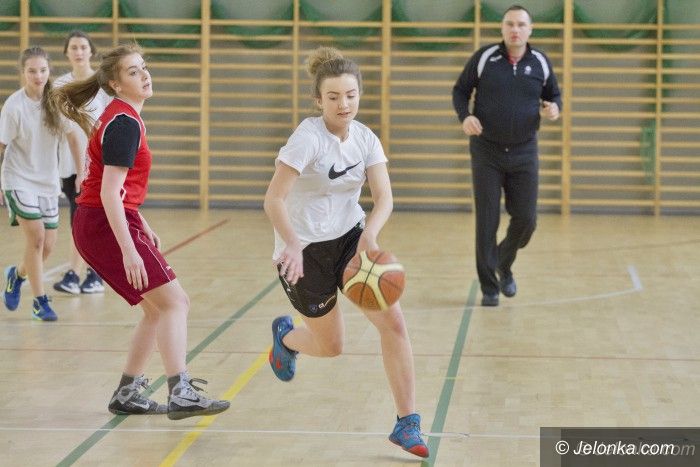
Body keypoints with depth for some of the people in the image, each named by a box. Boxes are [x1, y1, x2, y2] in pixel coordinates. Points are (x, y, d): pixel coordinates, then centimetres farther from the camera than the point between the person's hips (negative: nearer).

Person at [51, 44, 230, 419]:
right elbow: (109, 193, -23)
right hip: (106, 225, -10)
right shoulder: (124, 123, -16)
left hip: (100, 223, 10)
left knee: (159, 308, 14)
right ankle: (180, 394, -15)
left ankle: (127, 393, 18)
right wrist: (129, 251, -26)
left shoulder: (121, 117, 14)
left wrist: (144, 229, 23)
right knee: (172, 302, -10)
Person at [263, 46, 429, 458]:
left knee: (393, 322, -12)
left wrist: (370, 233, -30)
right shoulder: (308, 137, -20)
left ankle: (407, 424, -3)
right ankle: (285, 336, 45)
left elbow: (384, 198, -10)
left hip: (351, 239, 5)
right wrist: (292, 244, -40)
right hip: (304, 250, -5)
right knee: (332, 346, 8)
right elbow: (274, 199, -26)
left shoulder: (365, 138, -3)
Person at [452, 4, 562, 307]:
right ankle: (489, 287, 10)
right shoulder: (484, 58, -5)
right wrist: (464, 116, -15)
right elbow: (460, 90, 4)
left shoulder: (541, 63, 1)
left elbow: (554, 95, 14)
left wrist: (554, 109, -10)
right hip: (486, 153, -2)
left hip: (524, 154, 2)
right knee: (486, 222, -1)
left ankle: (504, 264, 32)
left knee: (526, 219, 2)